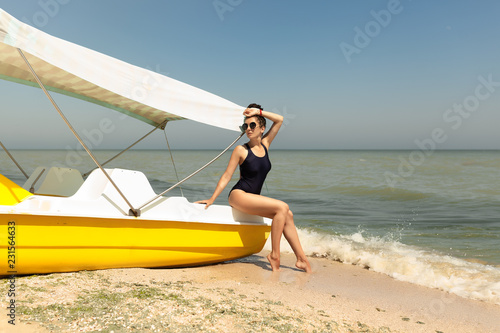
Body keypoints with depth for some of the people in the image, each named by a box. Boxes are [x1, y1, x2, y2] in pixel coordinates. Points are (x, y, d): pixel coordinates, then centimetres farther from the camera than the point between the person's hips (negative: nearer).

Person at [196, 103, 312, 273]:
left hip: (254, 198, 7)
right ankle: (274, 255, -16)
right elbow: (226, 176, -4)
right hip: (239, 195, -7)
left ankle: (301, 258, -4)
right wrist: (212, 199, -6)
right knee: (282, 207, -21)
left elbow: (279, 119, 13)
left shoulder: (265, 144, 9)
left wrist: (258, 111, 5)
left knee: (287, 215, -8)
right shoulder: (241, 150, -6)